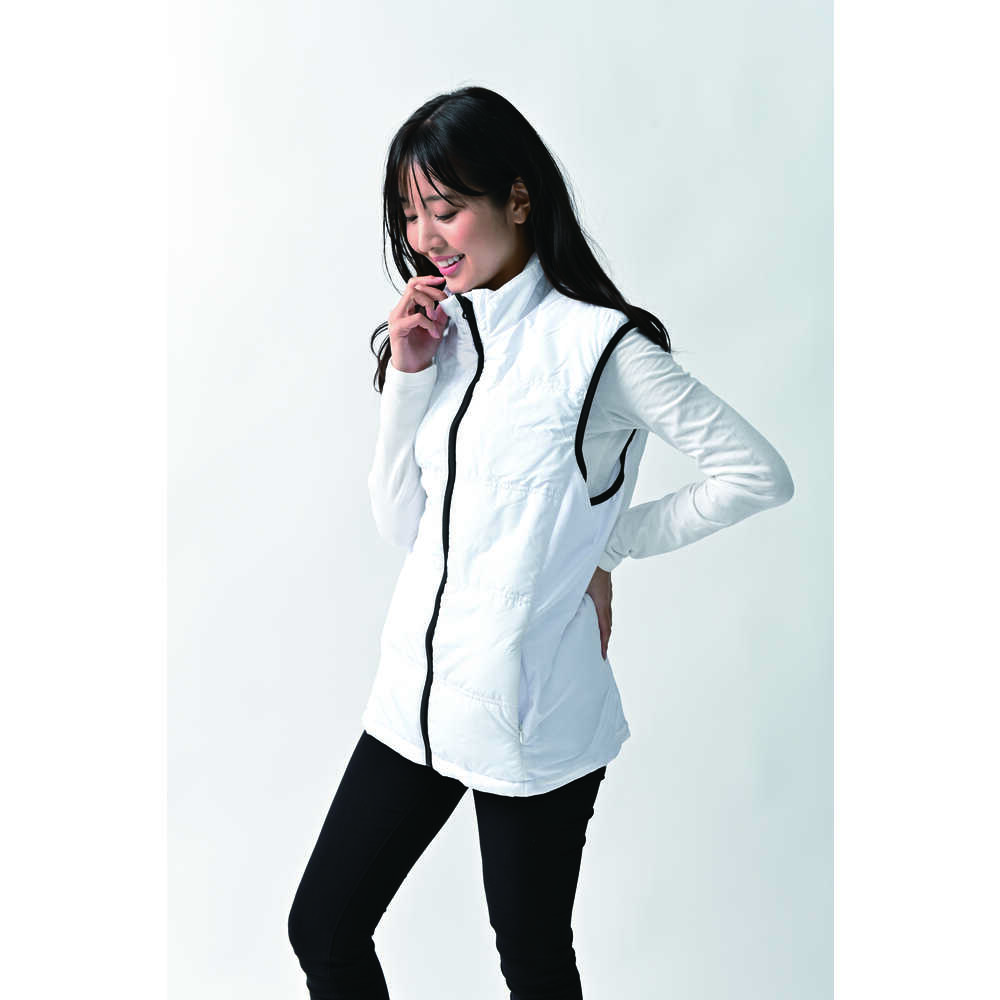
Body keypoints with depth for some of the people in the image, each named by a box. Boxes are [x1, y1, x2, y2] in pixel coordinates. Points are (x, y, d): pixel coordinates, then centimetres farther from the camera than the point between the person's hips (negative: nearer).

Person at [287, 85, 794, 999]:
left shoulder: (596, 343, -12)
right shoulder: (442, 333, 7)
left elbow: (759, 474, -12)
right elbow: (400, 523, 5)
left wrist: (609, 541, -6)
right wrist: (408, 377, -6)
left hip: (532, 712, -6)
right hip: (416, 692, 6)